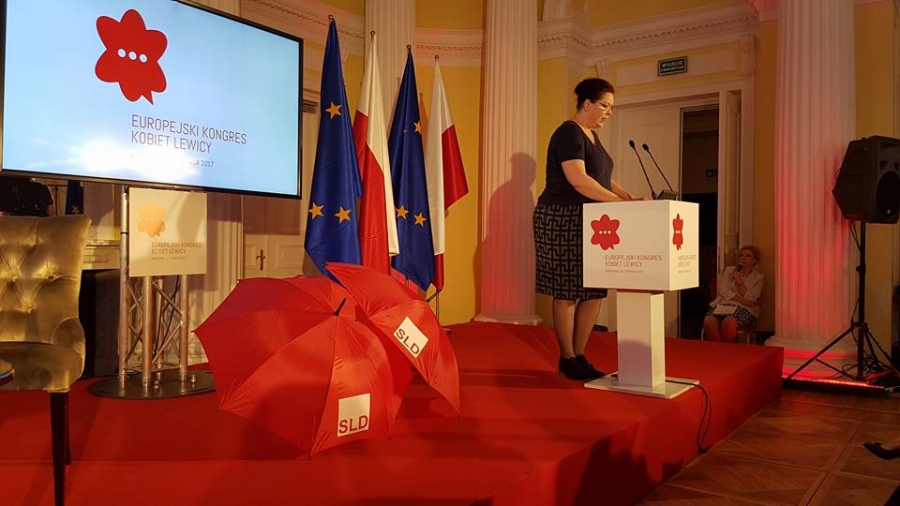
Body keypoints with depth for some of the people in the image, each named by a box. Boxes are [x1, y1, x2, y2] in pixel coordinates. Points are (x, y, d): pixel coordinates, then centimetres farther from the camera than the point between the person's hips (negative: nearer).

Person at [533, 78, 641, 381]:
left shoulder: (591, 136, 18)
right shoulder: (569, 133, -11)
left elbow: (602, 177, 22)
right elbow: (578, 179, -23)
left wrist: (627, 196, 6)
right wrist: (617, 201, -23)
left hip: (588, 222, 9)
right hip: (564, 220, -9)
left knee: (594, 292, 7)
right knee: (567, 293, -3)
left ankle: (579, 355, 16)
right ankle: (567, 360, 8)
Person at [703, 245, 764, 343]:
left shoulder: (758, 278, 11)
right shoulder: (729, 270, 18)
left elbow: (749, 300, -1)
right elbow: (722, 290, 3)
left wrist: (739, 282, -9)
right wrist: (742, 300, -8)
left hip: (743, 309, -2)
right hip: (723, 304, 2)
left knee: (728, 322, -38)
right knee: (708, 321, -32)